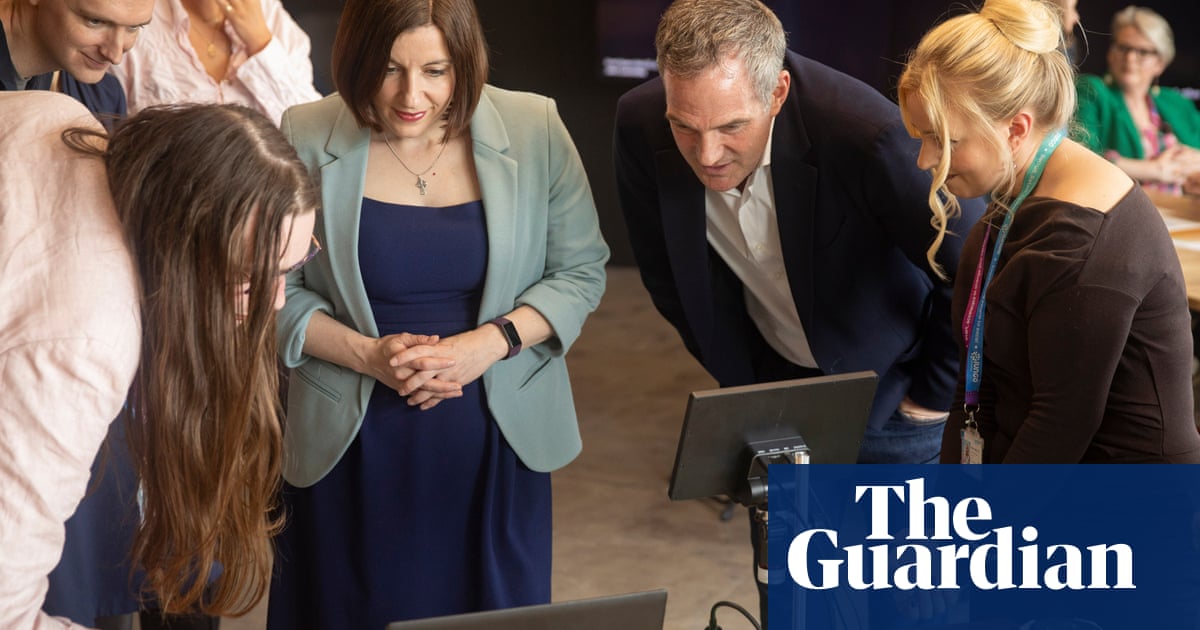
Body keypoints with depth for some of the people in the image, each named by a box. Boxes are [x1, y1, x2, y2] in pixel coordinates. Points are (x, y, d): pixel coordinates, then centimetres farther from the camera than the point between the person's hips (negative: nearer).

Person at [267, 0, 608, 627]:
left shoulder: (534, 130, -6)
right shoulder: (304, 140, -8)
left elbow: (580, 271, 1)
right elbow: (274, 291, -1)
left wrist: (490, 343, -15)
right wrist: (368, 355, -17)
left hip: (495, 444, 1)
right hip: (355, 449, -1)